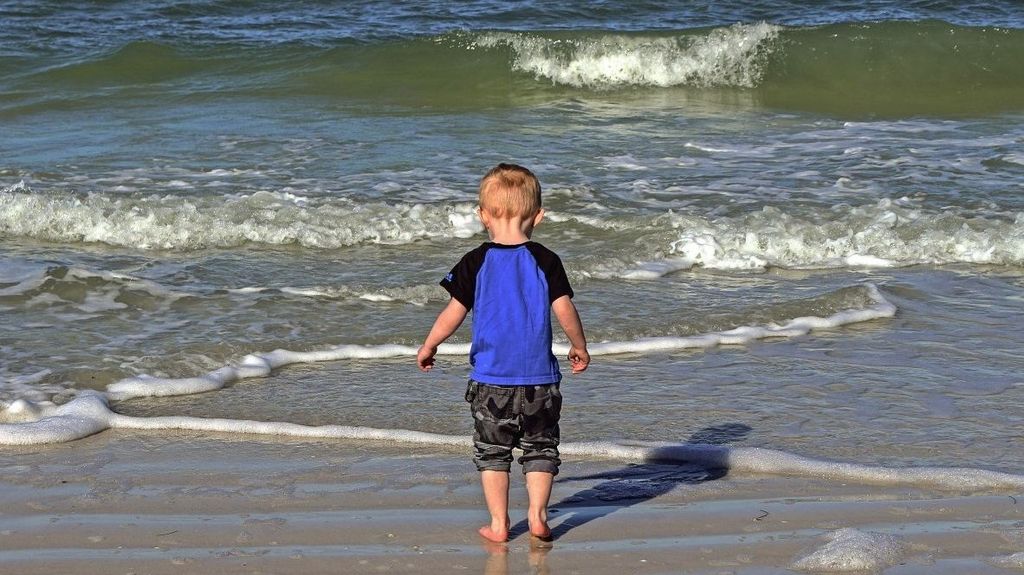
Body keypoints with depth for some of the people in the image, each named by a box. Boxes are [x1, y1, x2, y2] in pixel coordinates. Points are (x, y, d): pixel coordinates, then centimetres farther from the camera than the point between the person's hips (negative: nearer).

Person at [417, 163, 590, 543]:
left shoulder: (476, 263, -5)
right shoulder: (545, 261, -4)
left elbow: (454, 312, -4)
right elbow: (564, 309, -4)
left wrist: (428, 346, 11)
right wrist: (579, 347, 13)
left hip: (491, 377, -1)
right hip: (539, 376, 1)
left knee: (492, 451, 10)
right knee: (540, 448, 14)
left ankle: (498, 523, 11)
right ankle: (537, 515, 7)